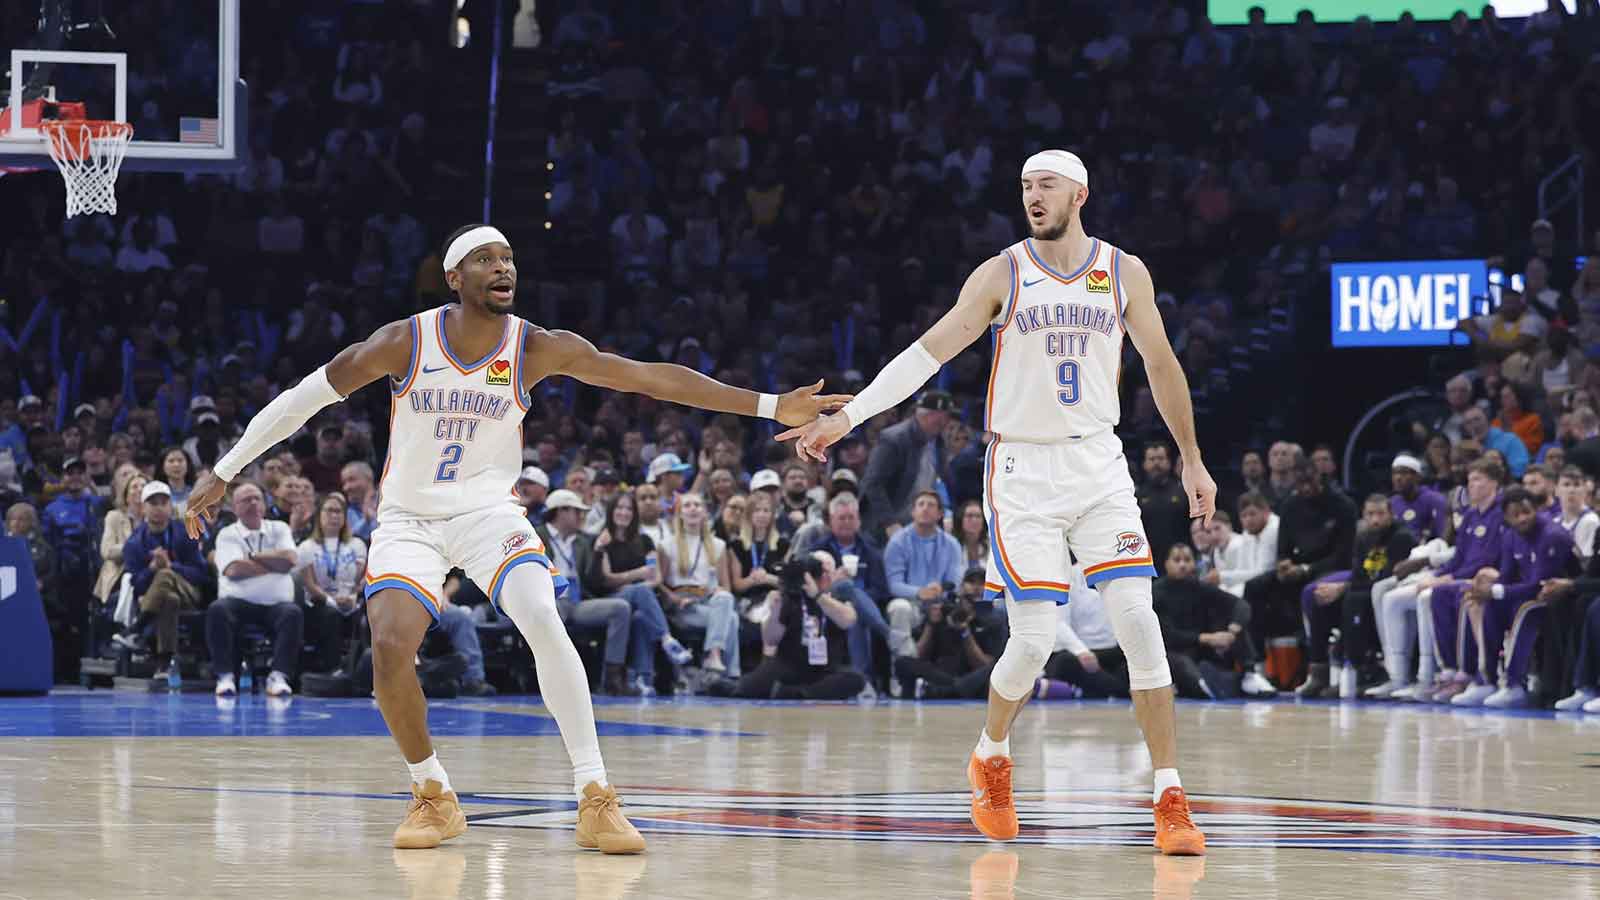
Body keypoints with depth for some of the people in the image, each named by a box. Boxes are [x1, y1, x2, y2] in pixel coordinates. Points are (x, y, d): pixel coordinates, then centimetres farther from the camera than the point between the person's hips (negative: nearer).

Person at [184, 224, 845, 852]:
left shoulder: (537, 349, -11)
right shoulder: (406, 341, -15)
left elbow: (650, 376, -14)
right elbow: (306, 396, -6)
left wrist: (771, 407, -18)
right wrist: (222, 474, -5)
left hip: (488, 511, 0)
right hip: (409, 518, 0)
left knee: (544, 622, -26)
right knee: (389, 647, -23)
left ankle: (596, 800, -21)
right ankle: (433, 798, 1)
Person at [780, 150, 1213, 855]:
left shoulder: (1125, 274, 4)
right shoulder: (1001, 275, -3)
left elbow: (1161, 365, 14)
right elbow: (929, 351, -9)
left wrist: (1191, 458, 17)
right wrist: (848, 415, -18)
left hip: (1099, 465, 2)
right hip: (1022, 469, -2)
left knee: (1139, 621, -10)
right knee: (1033, 639, -7)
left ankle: (1171, 803, -6)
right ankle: (991, 758, 24)